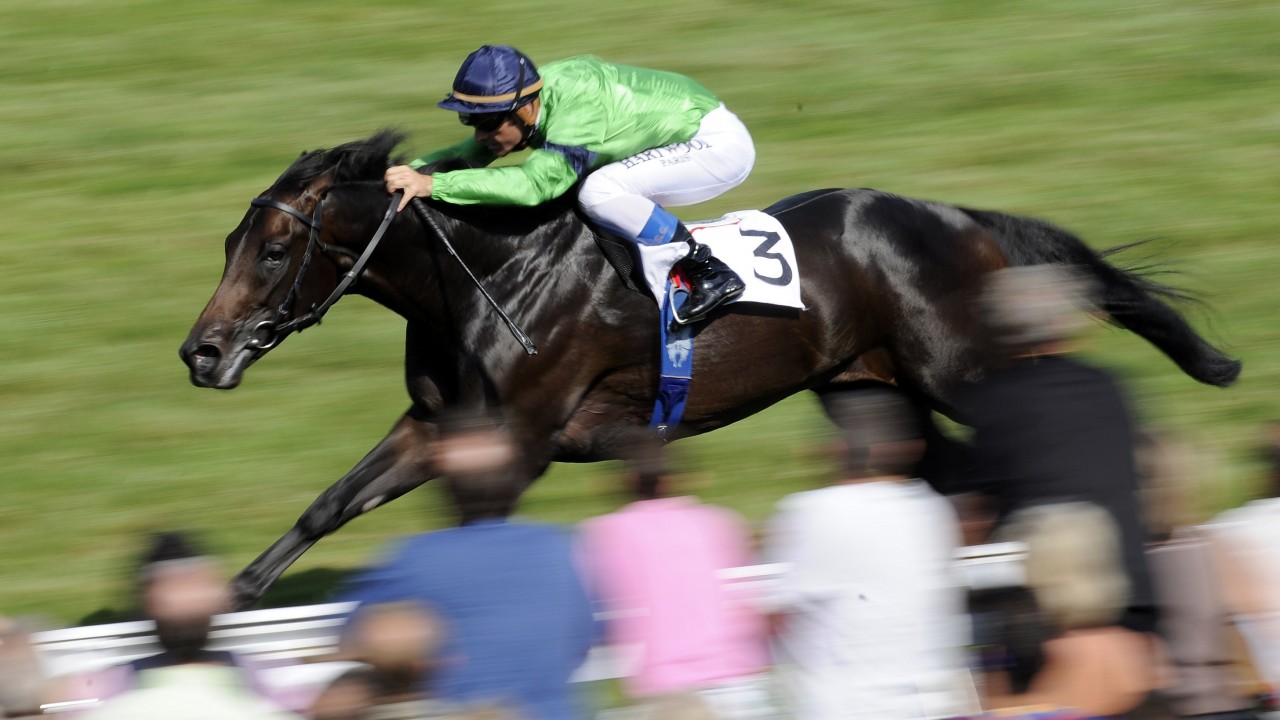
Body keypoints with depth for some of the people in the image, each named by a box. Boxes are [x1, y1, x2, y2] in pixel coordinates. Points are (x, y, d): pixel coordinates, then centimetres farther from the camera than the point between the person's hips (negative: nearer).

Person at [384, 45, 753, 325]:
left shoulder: (575, 110, -34)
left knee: (601, 192, -29)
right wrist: (410, 172, -20)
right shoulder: (520, 101, -7)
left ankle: (712, 274, -17)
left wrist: (433, 184, -47)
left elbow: (533, 183, -44)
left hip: (719, 143, -10)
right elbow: (467, 154, -1)